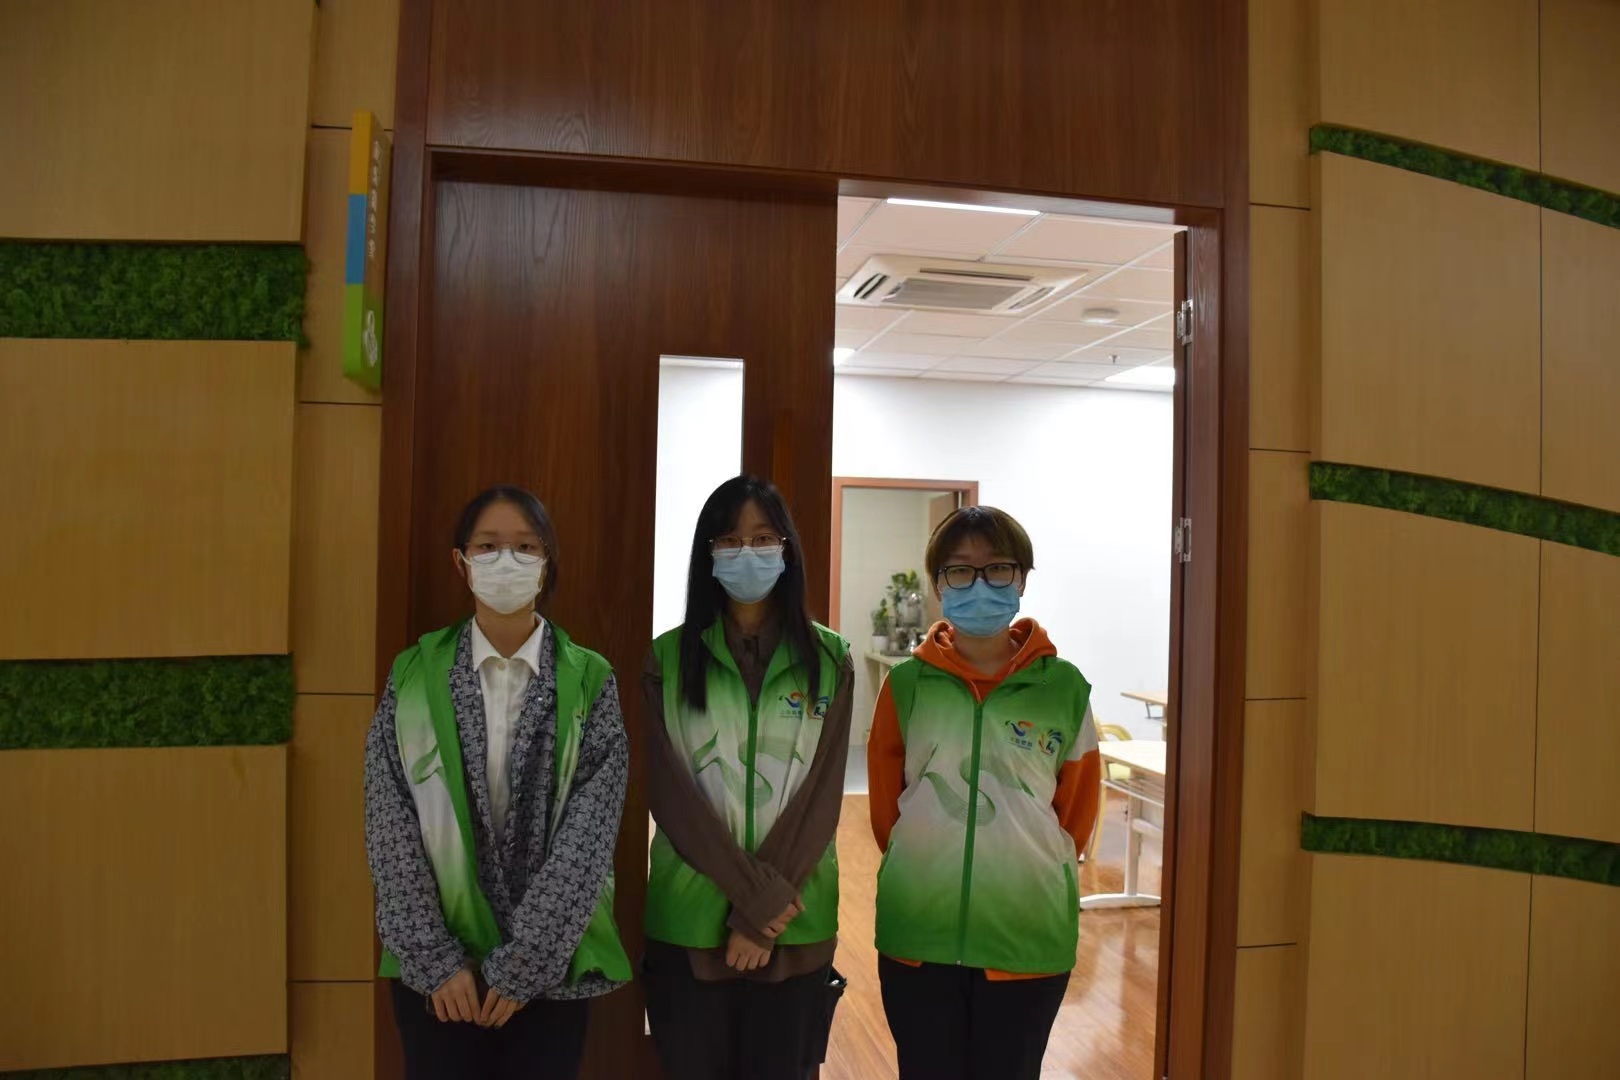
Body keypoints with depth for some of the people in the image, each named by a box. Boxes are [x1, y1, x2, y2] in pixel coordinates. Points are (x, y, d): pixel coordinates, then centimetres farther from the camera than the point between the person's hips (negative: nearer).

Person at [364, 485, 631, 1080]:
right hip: (437, 965, 1)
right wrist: (436, 958, -9)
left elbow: (589, 835, -9)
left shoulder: (590, 682, -5)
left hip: (551, 961, 0)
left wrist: (522, 963, -12)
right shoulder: (414, 675, -2)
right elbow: (391, 828, -4)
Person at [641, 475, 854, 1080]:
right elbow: (669, 793, -7)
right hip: (690, 919, 0)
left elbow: (822, 793, -4)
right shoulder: (667, 659, 0)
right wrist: (758, 892, -14)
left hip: (796, 925, 1)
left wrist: (764, 914, -11)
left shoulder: (829, 659, 2)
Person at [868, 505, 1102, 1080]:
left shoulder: (1064, 686, -5)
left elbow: (1076, 804, 6)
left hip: (1030, 937, 0)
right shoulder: (907, 682, -4)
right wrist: (924, 869, 10)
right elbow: (885, 802, 6)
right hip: (917, 934, 1)